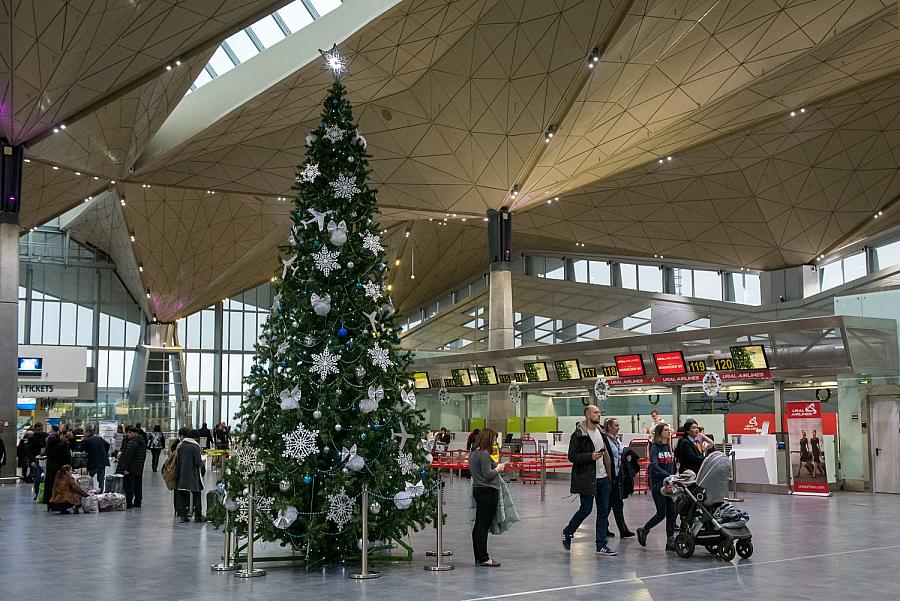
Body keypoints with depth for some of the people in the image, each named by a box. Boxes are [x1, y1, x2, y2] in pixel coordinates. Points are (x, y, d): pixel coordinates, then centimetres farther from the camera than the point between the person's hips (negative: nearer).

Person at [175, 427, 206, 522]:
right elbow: (198, 461, -14)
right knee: (196, 495, 8)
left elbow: (177, 461, 1)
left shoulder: (179, 446, -2)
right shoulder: (195, 445, -10)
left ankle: (183, 515, 9)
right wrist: (202, 462, 7)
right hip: (194, 475, -2)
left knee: (183, 496, 11)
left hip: (182, 475, 2)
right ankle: (198, 516, 7)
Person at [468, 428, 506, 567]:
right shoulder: (484, 454, -16)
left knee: (478, 525, 12)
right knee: (484, 525, -6)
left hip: (478, 490, 10)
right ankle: (483, 558, -3)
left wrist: (496, 466, 13)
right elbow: (488, 475, -20)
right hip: (488, 491, -10)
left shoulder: (472, 453, 13)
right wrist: (498, 468, -3)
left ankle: (479, 557, 18)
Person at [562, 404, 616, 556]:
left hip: (602, 478, 7)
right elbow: (572, 456, -14)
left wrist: (609, 473, 19)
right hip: (586, 479, -7)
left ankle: (601, 545, 11)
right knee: (586, 509, -3)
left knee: (604, 511, 5)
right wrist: (590, 456, -24)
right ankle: (567, 532, 22)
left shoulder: (601, 432, 13)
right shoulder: (579, 435, -11)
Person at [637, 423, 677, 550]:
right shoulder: (654, 448, -8)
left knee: (671, 512, 2)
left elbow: (673, 466, 18)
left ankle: (670, 540, 7)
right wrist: (669, 476, -30)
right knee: (661, 513, -5)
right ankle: (643, 530, 15)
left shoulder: (669, 448, 14)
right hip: (658, 484, -6)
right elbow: (654, 467, -20)